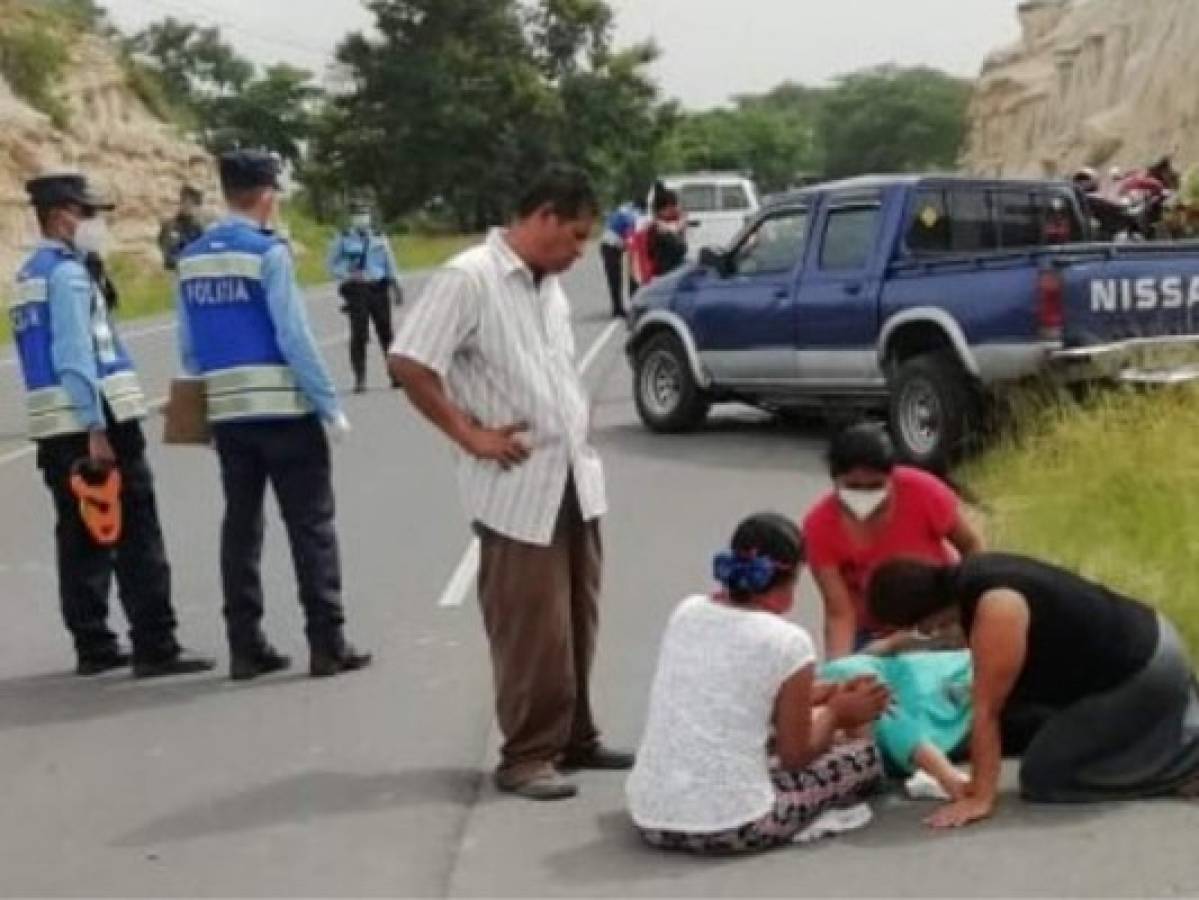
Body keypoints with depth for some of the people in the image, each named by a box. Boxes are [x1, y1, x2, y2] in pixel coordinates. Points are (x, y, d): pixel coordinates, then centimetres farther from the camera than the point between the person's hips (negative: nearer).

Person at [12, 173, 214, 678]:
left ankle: (93, 647, 17)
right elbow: (75, 358, -20)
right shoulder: (66, 273, -12)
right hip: (96, 423, -9)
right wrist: (97, 431, -22)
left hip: (55, 430, 9)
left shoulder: (30, 275, 17)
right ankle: (155, 649, -4)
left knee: (81, 538, 12)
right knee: (137, 540, -5)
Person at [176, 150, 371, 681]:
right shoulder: (268, 253, -11)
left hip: (227, 414, 6)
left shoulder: (191, 259, 8)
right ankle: (327, 646, 1)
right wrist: (330, 404, -10)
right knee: (311, 525, 1)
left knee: (241, 525, 11)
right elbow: (294, 337, -15)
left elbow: (188, 347, 10)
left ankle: (246, 648, 13)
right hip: (284, 410, -6)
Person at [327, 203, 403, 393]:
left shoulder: (379, 238, 13)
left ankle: (395, 374, 13)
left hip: (379, 288, 2)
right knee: (359, 334, -8)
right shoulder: (342, 240, 6)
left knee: (385, 332, 3)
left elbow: (390, 263, 16)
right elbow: (332, 265, 9)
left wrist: (395, 285, 5)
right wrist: (348, 275, -8)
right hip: (356, 290, -2)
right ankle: (360, 379, -3)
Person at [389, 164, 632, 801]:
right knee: (531, 632, -3)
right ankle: (526, 757, 8)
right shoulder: (469, 278, -13)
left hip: (576, 481, 8)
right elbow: (409, 364, -18)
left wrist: (579, 430, 12)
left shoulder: (550, 286, 13)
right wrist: (472, 436, -15)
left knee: (577, 623, 14)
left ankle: (574, 740, 26)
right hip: (519, 489, -8)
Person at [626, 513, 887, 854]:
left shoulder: (686, 611, 7)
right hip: (732, 828, -6)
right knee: (866, 755, 16)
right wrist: (837, 713, 20)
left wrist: (827, 693, 30)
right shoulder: (788, 642, -9)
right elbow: (795, 757, 1)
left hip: (648, 818, 6)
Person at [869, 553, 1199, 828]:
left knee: (1041, 780, -5)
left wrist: (980, 797, -18)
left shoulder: (996, 608, -29)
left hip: (1141, 677, -10)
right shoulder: (966, 578, -1)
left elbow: (987, 711, -24)